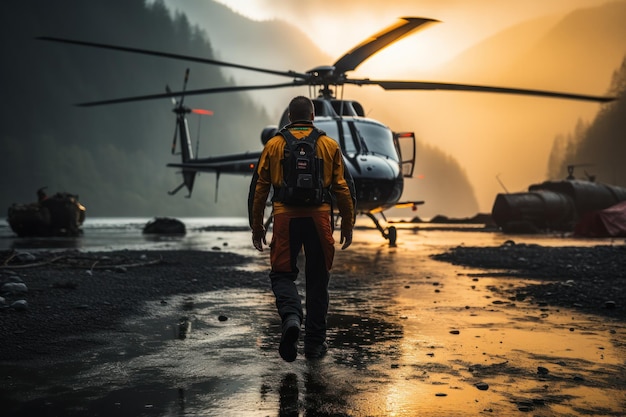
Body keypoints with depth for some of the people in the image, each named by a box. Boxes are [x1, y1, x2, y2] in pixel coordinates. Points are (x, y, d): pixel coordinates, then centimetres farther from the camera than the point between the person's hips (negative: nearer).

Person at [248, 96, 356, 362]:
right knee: (317, 281, 11)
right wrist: (348, 225, 12)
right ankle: (315, 342, 16)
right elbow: (344, 189, 4)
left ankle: (291, 317, -18)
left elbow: (259, 189, 5)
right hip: (319, 219, 1)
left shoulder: (273, 145, 5)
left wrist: (256, 226, 13)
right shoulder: (330, 146, 6)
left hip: (285, 219, 0)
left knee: (283, 275, 11)